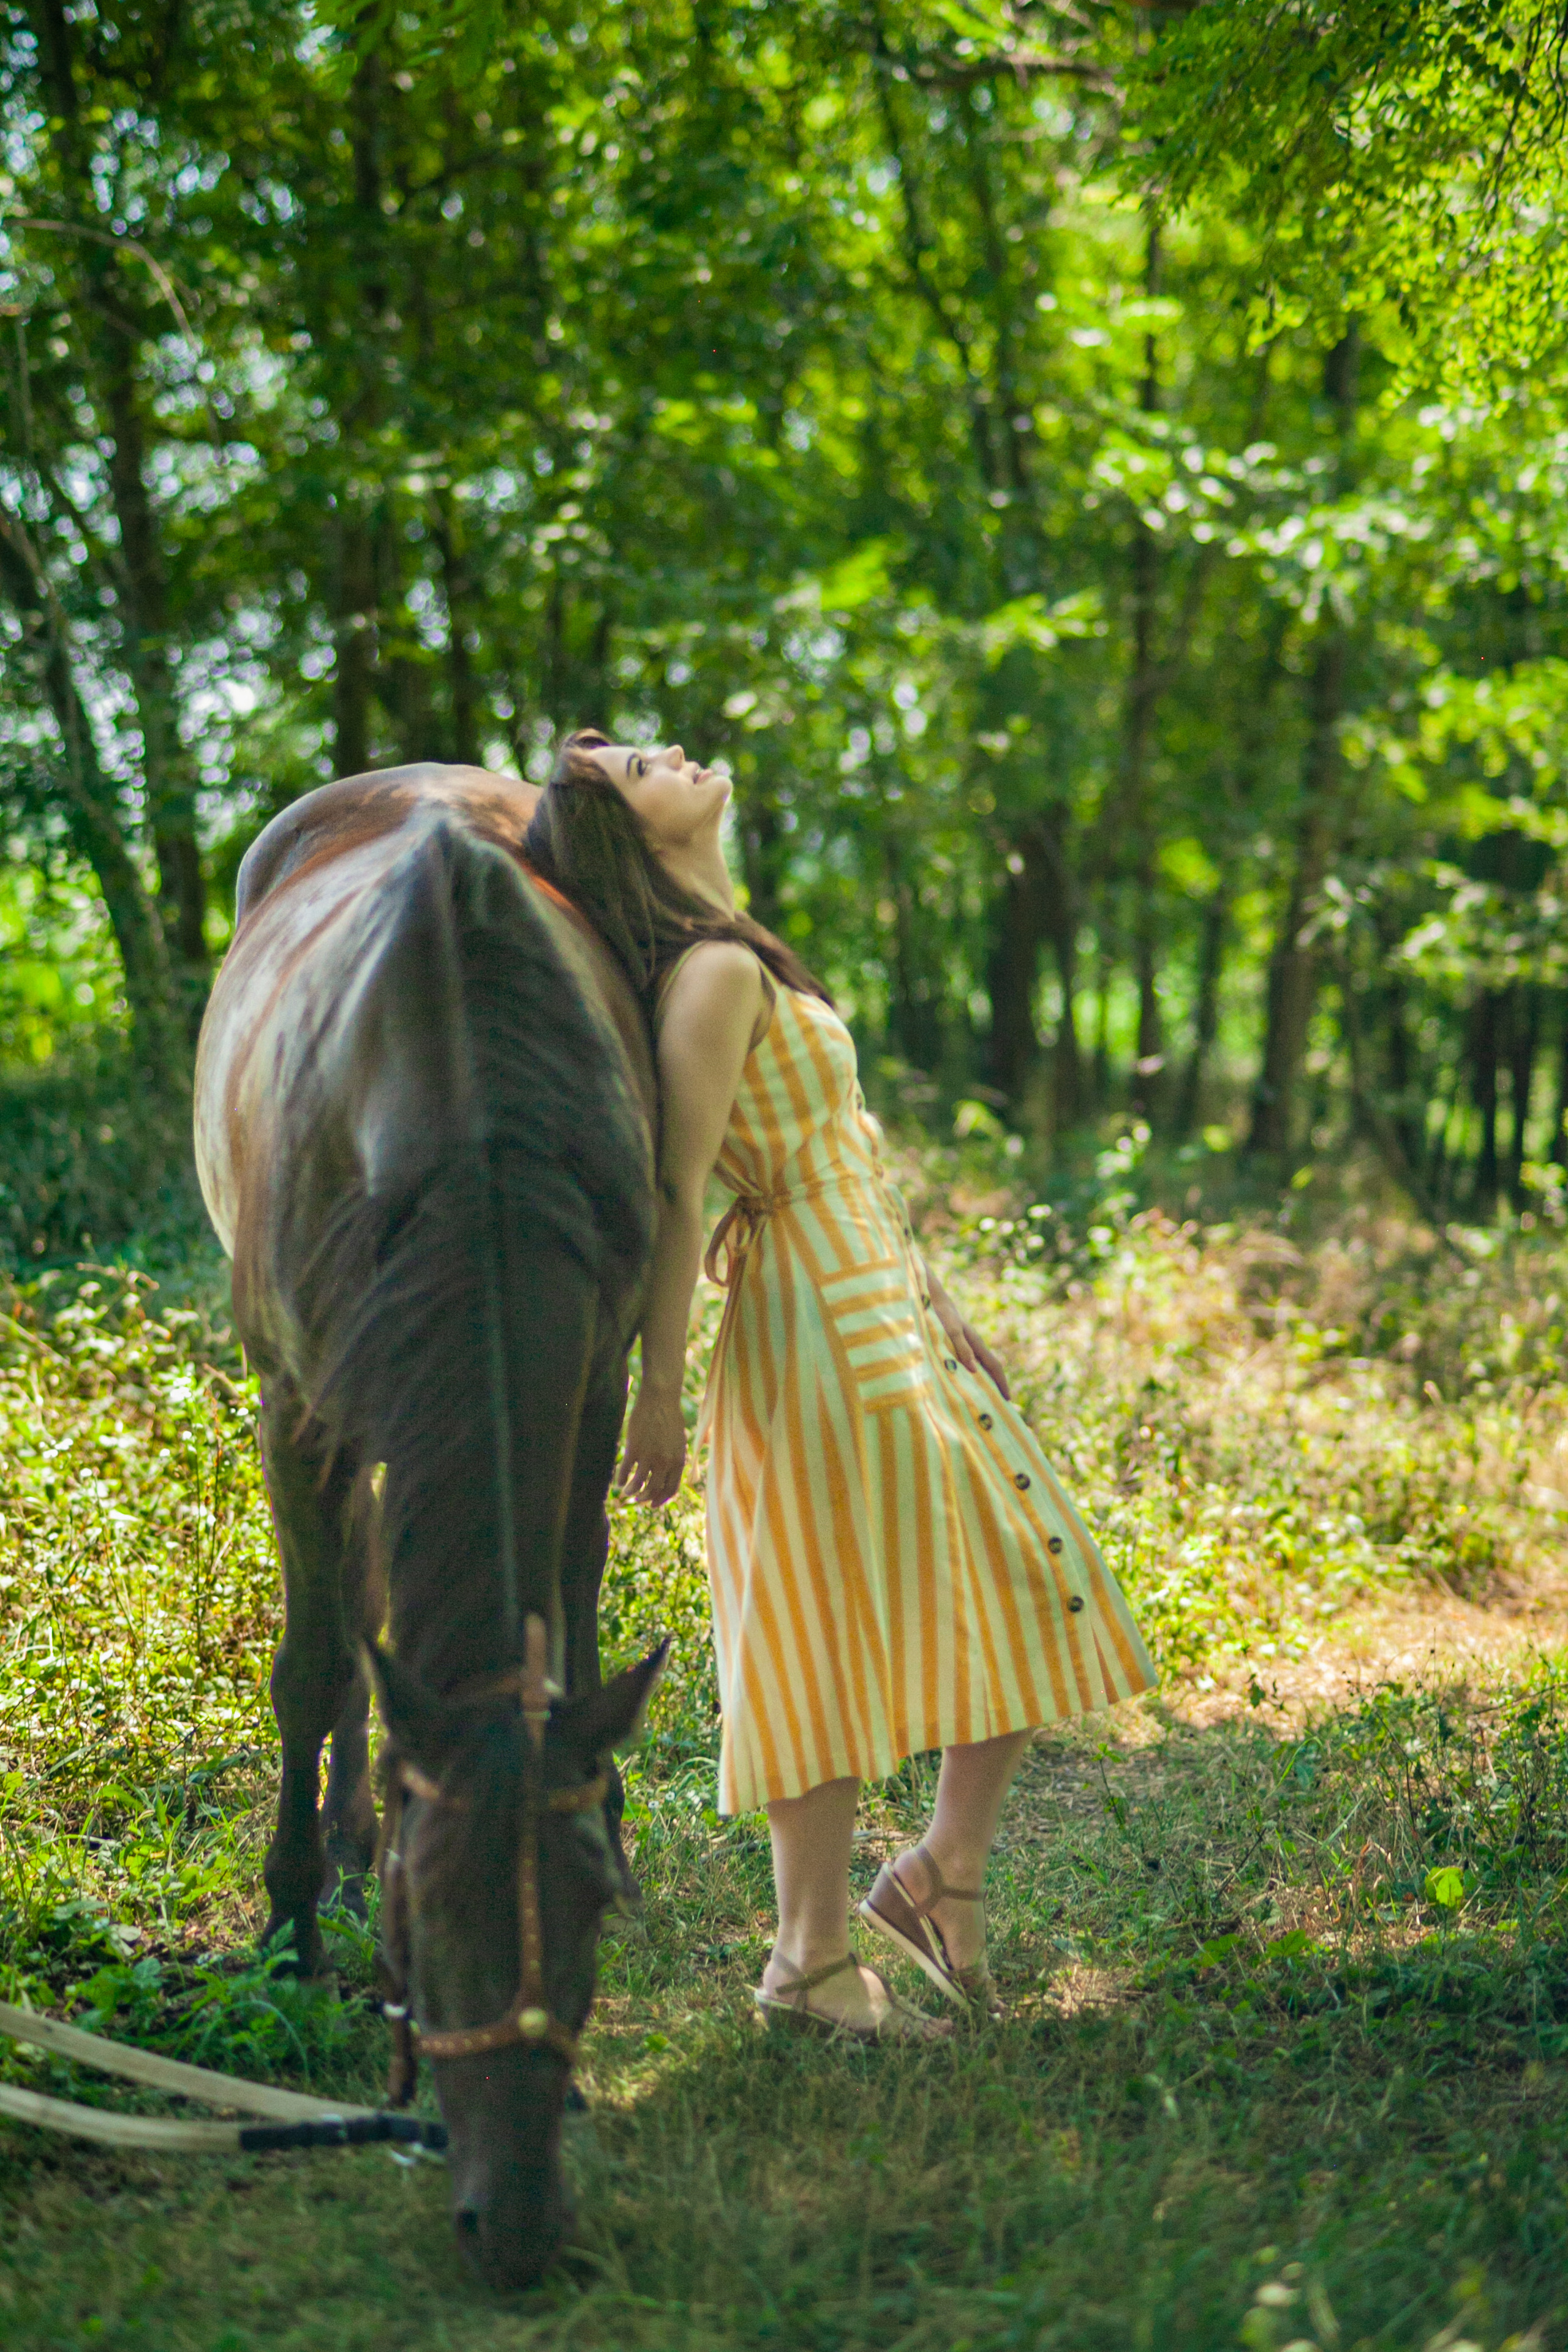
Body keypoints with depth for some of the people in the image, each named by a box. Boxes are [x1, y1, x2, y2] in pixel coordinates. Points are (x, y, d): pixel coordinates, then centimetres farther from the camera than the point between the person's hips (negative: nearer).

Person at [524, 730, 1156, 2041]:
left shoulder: (742, 963, 15)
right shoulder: (716, 974, -16)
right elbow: (678, 1190, -18)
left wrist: (935, 1300, 20)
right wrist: (661, 1394, -19)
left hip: (889, 1315, 10)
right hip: (826, 1330, -10)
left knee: (1027, 1598, 12)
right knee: (842, 1643, -1)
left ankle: (943, 1876, 23)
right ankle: (812, 1966, 11)